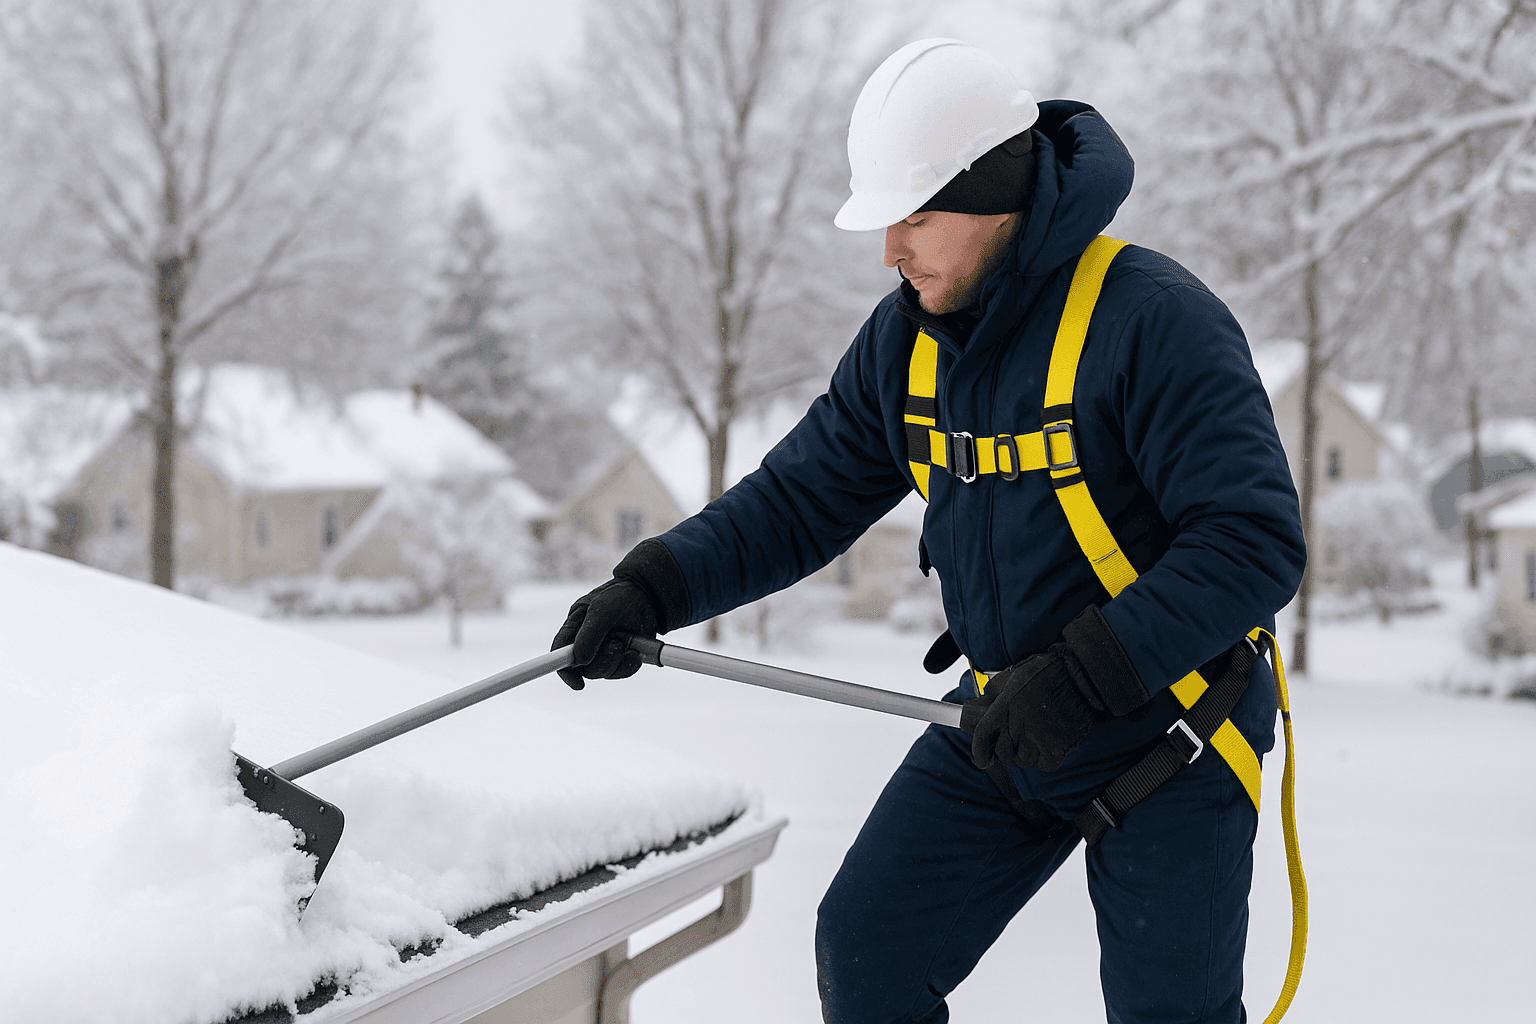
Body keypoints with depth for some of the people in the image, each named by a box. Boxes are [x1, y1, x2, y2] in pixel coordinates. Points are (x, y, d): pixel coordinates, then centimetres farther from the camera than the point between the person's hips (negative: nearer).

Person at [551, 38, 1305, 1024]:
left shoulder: (1154, 320, -24)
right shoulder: (907, 340, -2)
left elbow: (1257, 543, -28)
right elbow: (802, 499, 4)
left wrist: (1081, 678, -32)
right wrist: (651, 588, -10)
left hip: (1166, 734, -6)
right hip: (1001, 727, 6)